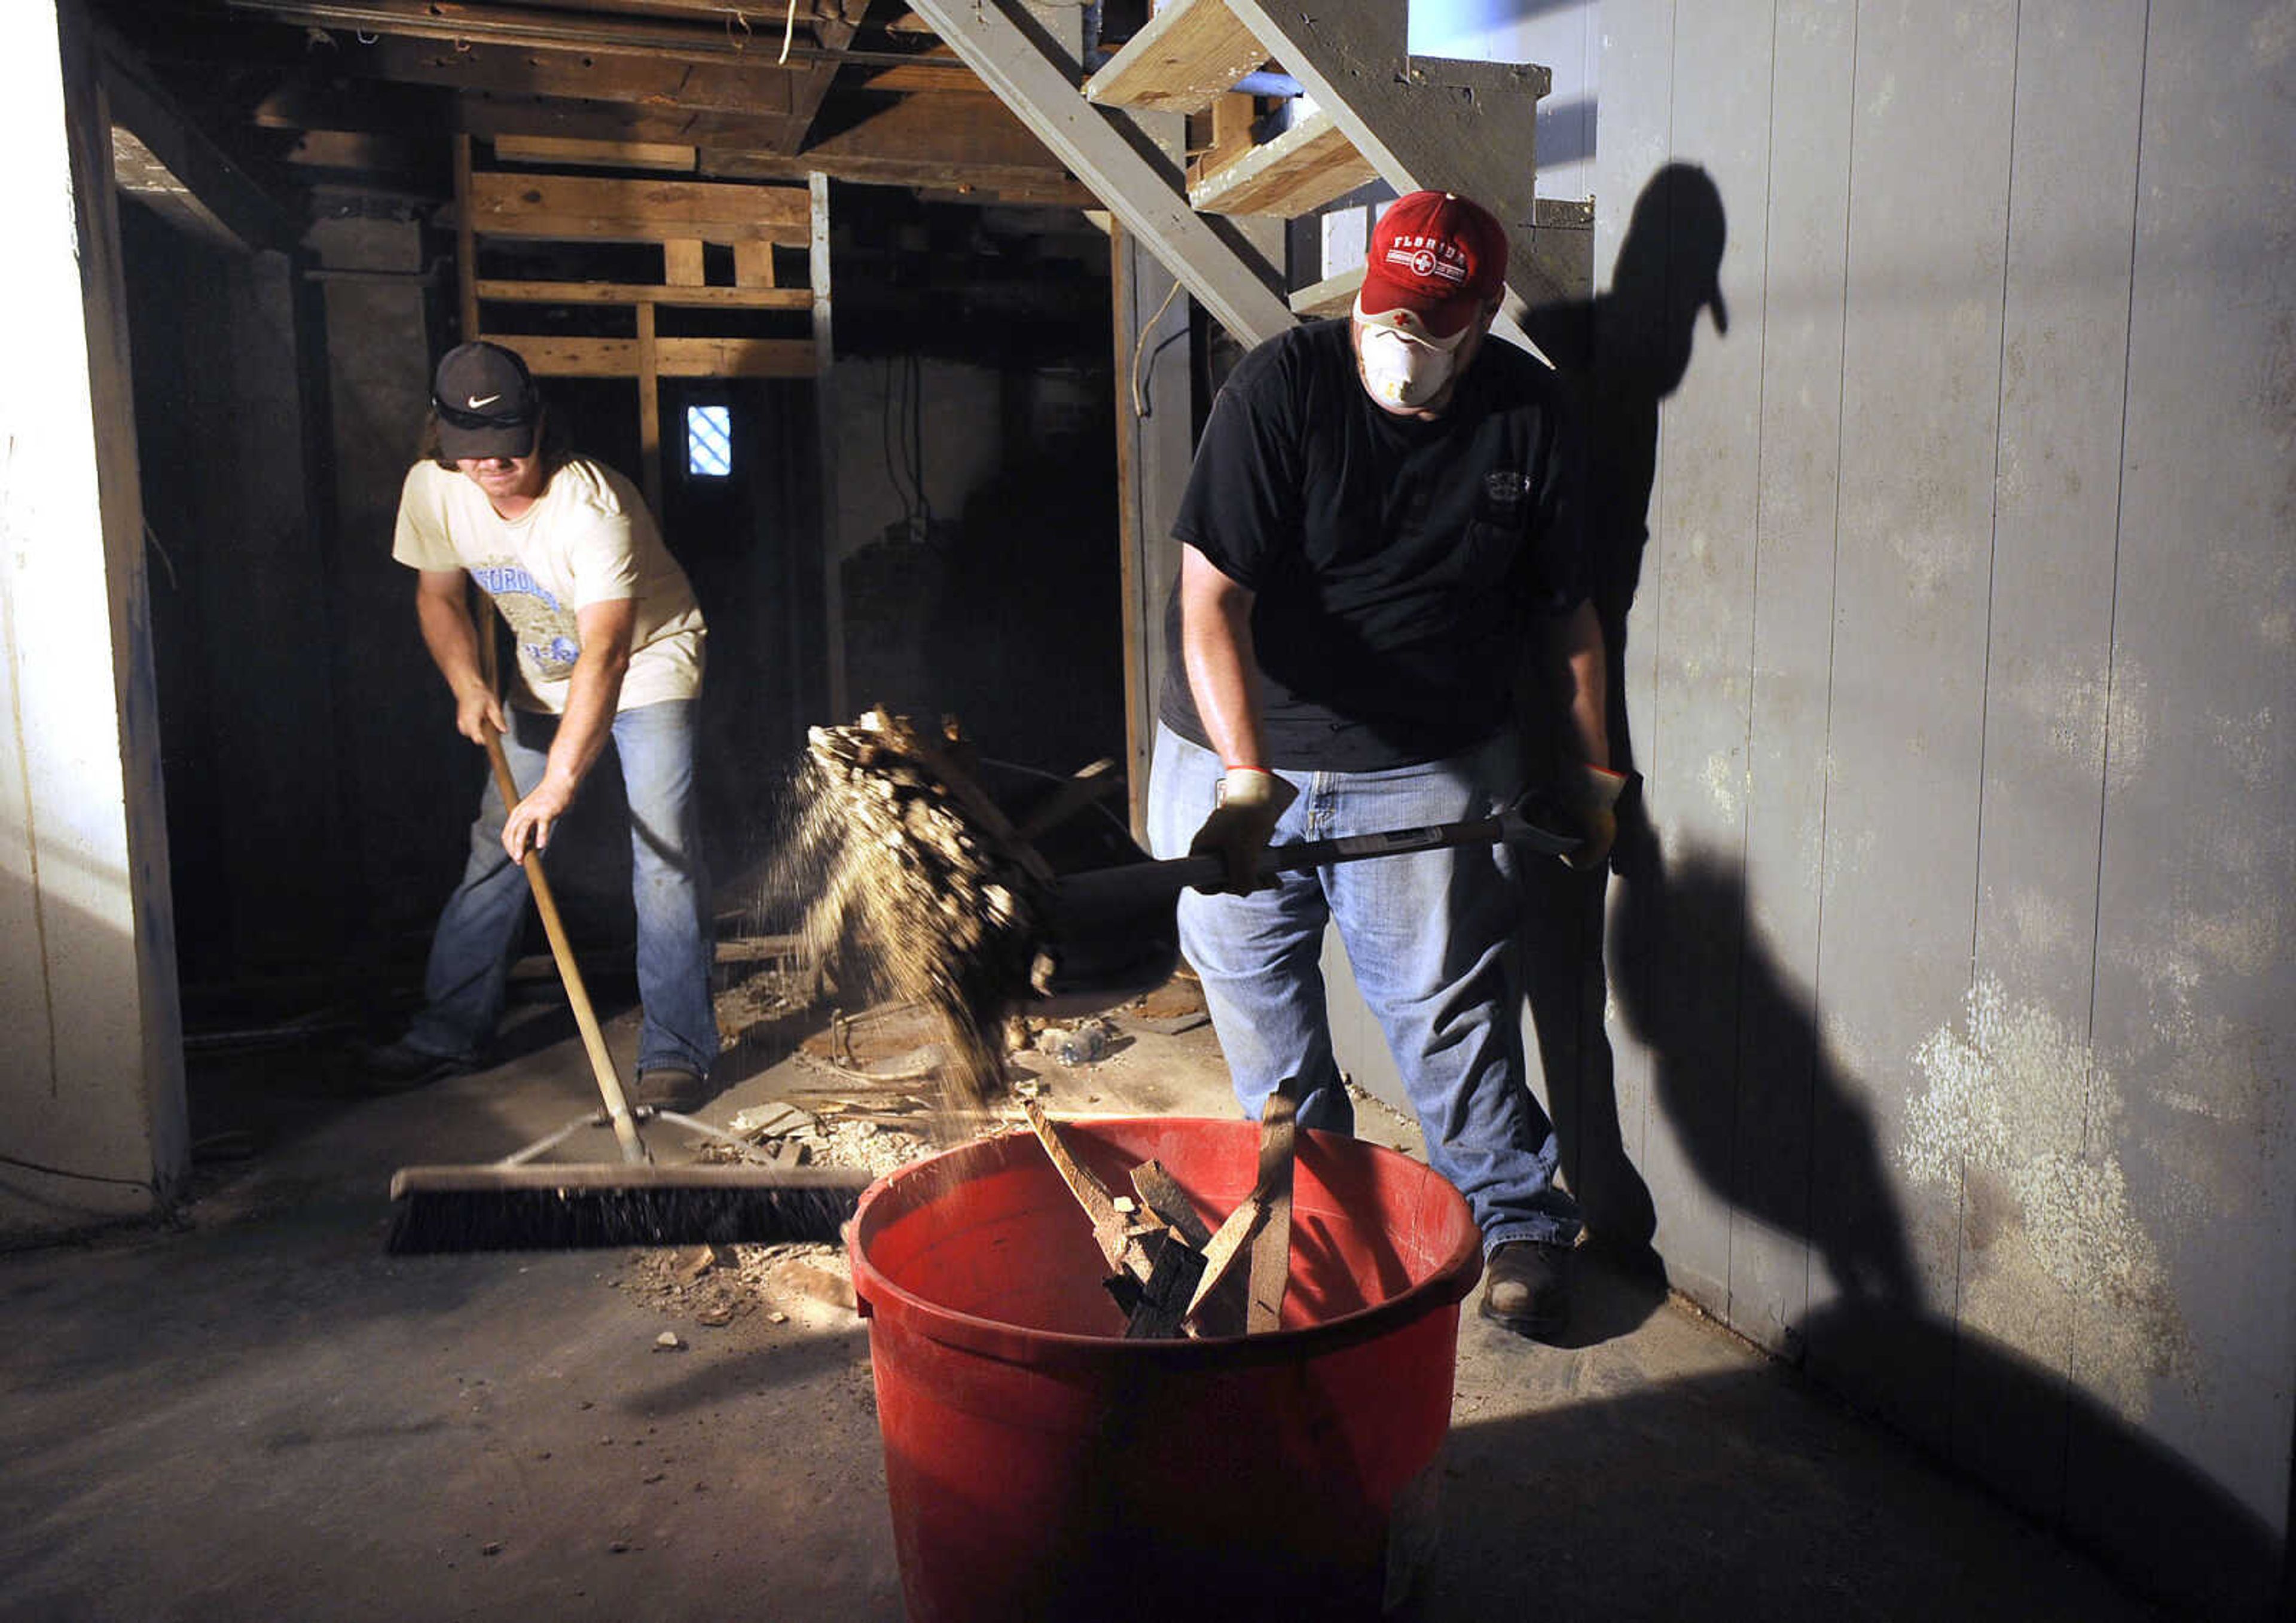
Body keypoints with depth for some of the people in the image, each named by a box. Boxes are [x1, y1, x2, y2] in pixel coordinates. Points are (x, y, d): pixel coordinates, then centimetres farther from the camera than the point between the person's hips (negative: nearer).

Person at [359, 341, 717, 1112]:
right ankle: (448, 1033, 19)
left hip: (647, 667, -6)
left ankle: (677, 1052, -9)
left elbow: (605, 656, -43)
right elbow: (438, 596, 4)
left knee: (665, 854, -16)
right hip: (543, 680, 6)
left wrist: (557, 784, -51)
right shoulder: (432, 489, -15)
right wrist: (468, 686, -14)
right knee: (495, 848, 7)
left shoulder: (591, 507, -35)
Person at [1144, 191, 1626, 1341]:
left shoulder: (1528, 415, -3)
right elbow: (1211, 600, -22)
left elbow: (1564, 609, 8)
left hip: (1427, 770, 0)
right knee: (1247, 977, 12)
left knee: (1445, 1001, -1)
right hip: (1239, 750, 1)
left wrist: (1592, 769, 12)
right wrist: (1246, 776, -32)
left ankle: (1519, 1221, 17)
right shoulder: (1281, 385, -14)